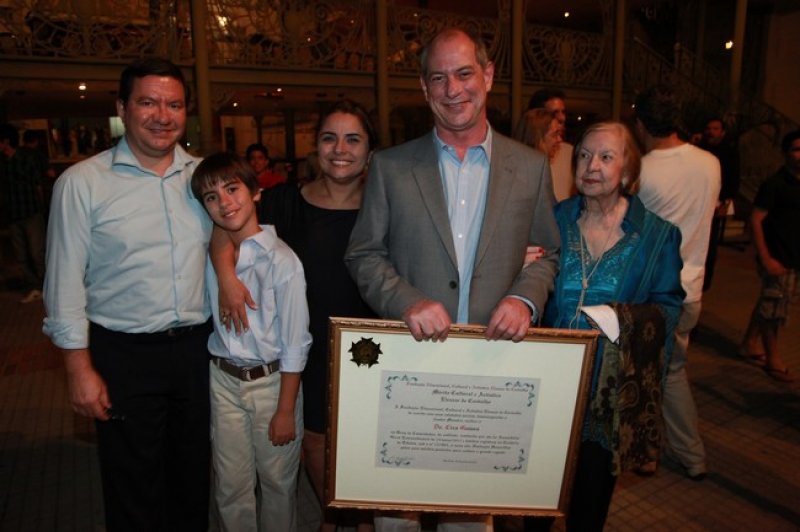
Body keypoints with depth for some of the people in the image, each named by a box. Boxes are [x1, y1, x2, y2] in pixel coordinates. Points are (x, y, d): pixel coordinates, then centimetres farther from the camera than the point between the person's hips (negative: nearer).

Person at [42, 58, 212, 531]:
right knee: (133, 484, 13)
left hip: (197, 346, 3)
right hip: (124, 354, -3)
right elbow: (66, 283, -6)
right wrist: (80, 369, -8)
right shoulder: (82, 182, -7)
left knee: (194, 472, 19)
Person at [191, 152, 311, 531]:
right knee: (230, 487, 16)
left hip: (271, 381, -4)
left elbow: (295, 343, -14)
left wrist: (285, 410, -10)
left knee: (277, 482, 13)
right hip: (222, 379, 4)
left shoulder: (280, 260, -18)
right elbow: (208, 319, 11)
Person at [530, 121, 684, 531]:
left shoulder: (656, 234, -5)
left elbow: (668, 307, -3)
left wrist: (629, 319, -22)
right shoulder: (555, 219, -1)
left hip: (614, 389, -1)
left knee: (590, 498, 17)